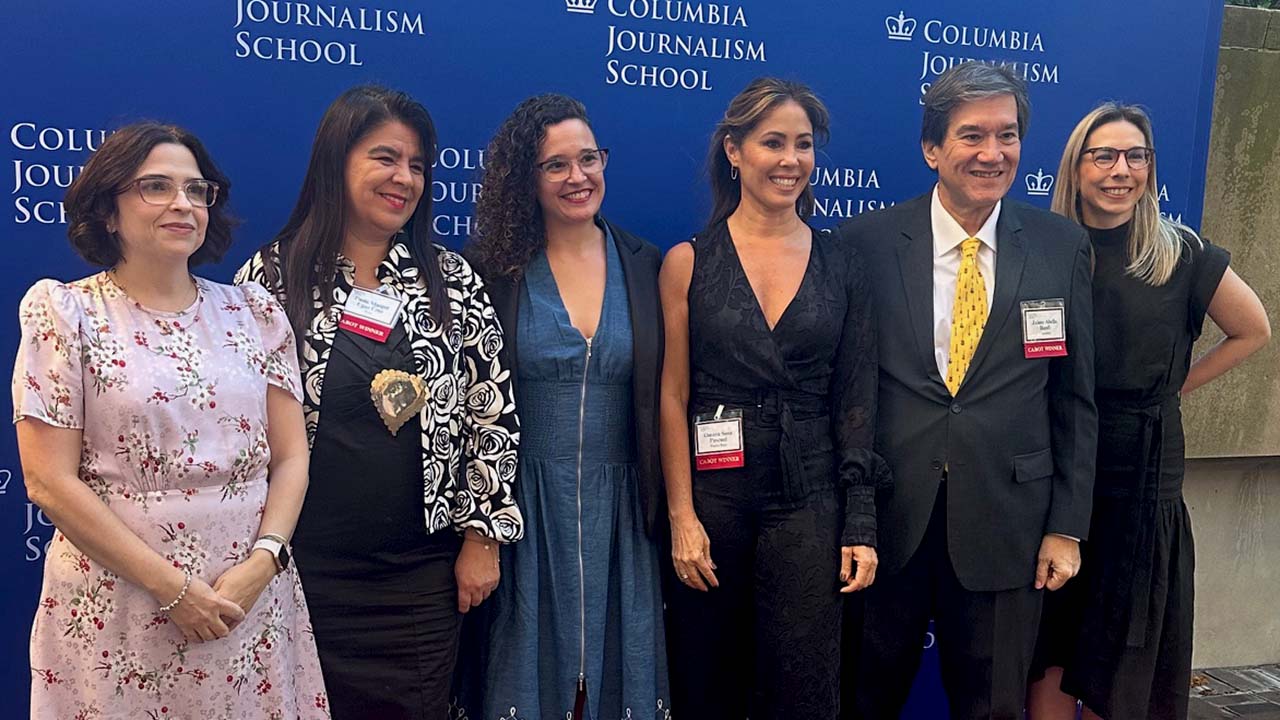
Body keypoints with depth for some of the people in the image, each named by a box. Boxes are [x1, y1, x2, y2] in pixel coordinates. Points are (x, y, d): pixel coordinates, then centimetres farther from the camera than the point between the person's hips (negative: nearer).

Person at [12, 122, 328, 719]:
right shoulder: (64, 312, -3)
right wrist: (172, 587, -13)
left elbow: (291, 457, 4)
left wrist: (262, 562, -12)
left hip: (251, 598, 3)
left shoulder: (255, 312, 5)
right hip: (114, 610, -2)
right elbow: (49, 481, -8)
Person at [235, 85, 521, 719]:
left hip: (424, 574, 2)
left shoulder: (453, 282, 3)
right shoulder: (273, 276, -2)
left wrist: (482, 535, 0)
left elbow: (493, 411, 3)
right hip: (305, 568, -1)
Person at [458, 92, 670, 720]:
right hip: (526, 502, -1)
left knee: (618, 656, 11)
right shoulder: (493, 269, -3)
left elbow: (661, 397, 5)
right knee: (531, 654, 9)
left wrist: (665, 505, 1)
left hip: (618, 502, 2)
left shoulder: (644, 266, 3)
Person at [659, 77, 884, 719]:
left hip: (809, 502, 1)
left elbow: (856, 402, 4)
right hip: (713, 493, 0)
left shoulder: (842, 266, 4)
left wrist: (861, 527, 0)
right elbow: (673, 396, -1)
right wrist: (682, 517, -7)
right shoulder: (690, 261, 0)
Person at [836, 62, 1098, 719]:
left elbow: (1075, 400, 5)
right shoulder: (865, 241, -4)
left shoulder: (1062, 247, 2)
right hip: (883, 518, -1)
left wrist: (1067, 526, 3)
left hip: (1006, 523, 1)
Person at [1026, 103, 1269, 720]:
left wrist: (1175, 386, 5)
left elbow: (1253, 331, 12)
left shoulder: (1183, 257, -1)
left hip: (1142, 475, 0)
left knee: (1122, 654, 12)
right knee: (1048, 651, 5)